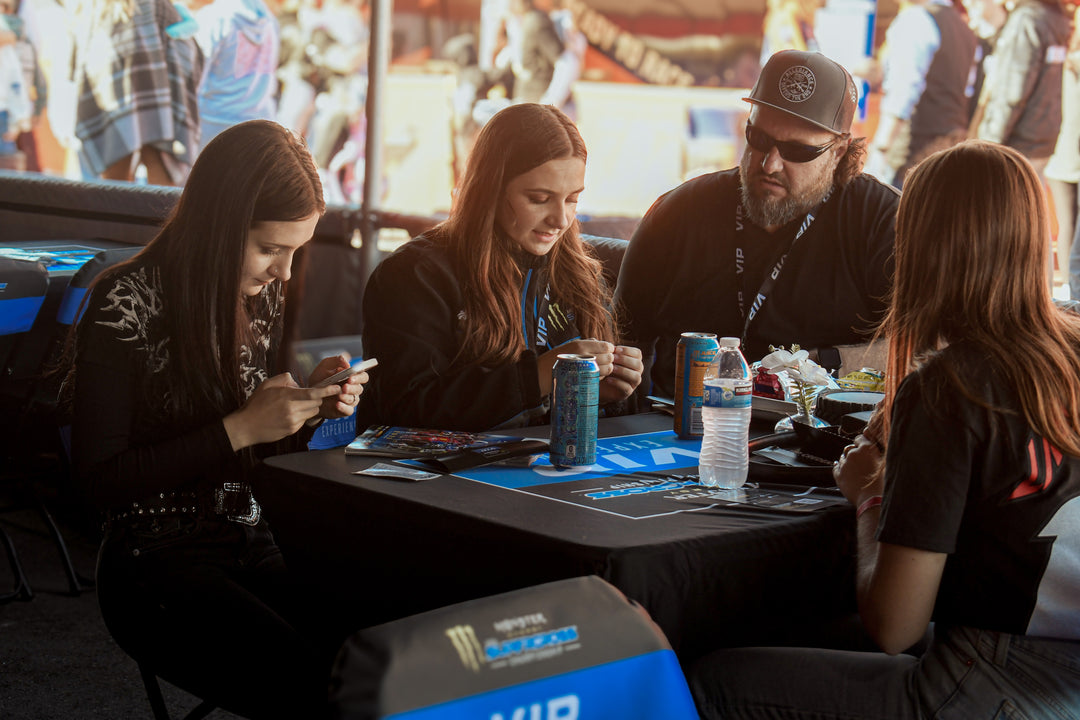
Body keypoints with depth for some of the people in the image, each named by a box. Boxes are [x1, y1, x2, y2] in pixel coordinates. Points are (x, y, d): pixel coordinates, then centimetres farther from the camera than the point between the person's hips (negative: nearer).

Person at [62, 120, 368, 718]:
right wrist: (240, 428, -18)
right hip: (155, 562, -6)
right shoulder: (125, 305, -13)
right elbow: (100, 479, -14)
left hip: (251, 545, 6)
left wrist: (312, 405, -4)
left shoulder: (262, 294, 8)